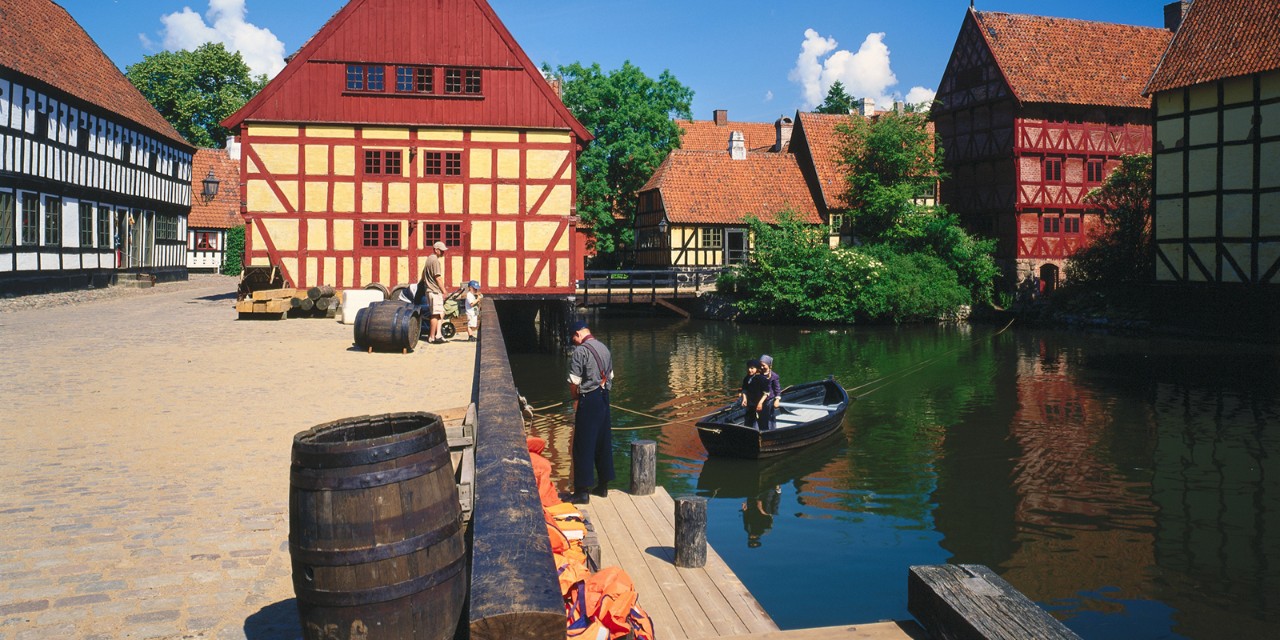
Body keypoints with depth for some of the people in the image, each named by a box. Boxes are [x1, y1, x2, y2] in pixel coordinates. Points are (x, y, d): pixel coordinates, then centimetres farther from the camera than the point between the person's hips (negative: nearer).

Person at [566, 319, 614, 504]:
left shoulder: (580, 351, -14)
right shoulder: (604, 348, 10)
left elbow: (574, 382, -14)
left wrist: (575, 398, 1)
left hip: (588, 400, -8)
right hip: (604, 398, 8)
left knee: (583, 446, -3)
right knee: (603, 443, 13)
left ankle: (583, 491, -2)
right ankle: (603, 486, 21)